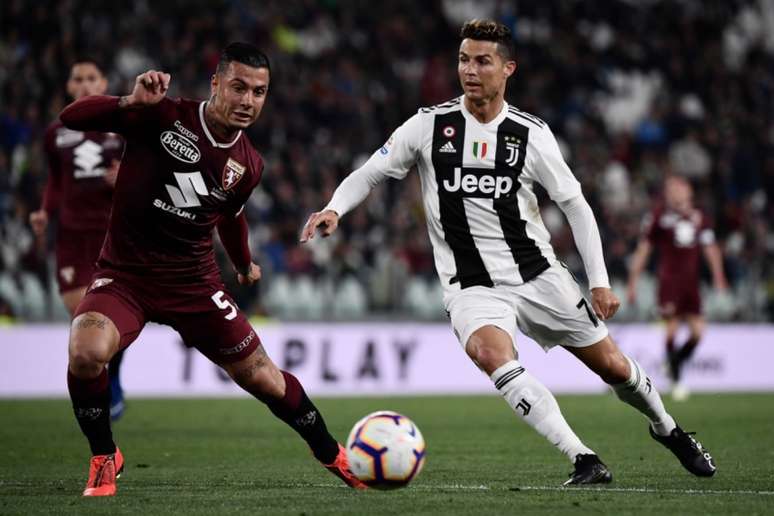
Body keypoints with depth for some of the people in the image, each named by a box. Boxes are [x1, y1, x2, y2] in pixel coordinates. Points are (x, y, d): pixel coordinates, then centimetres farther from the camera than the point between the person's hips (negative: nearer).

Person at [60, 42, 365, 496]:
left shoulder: (248, 165, -1)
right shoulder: (163, 117, -14)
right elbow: (72, 118, -18)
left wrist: (245, 266, 36)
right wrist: (131, 102, -34)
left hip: (194, 283, 3)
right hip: (125, 275, -3)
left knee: (262, 379, 5)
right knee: (87, 352, -32)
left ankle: (333, 455, 31)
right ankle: (104, 459, -7)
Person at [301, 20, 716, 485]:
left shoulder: (532, 135, -3)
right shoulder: (429, 126, -5)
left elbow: (575, 205, 4)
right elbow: (370, 175, 3)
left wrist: (600, 281, -2)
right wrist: (334, 209, -17)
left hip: (539, 275, 1)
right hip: (472, 288, -1)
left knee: (612, 364, 6)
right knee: (491, 353, -33)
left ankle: (668, 430, 39)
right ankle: (585, 461, -31)